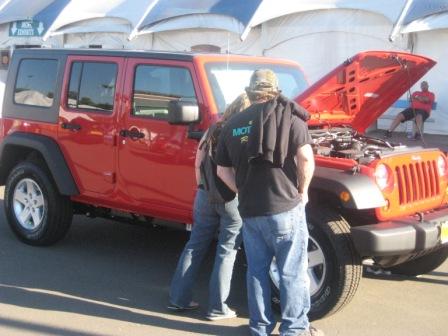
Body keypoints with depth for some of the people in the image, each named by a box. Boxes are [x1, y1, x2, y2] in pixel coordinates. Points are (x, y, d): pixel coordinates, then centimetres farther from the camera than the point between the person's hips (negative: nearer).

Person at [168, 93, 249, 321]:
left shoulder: (213, 130, 9)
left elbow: (198, 162, 12)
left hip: (206, 194, 5)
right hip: (233, 198, -5)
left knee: (195, 245, 14)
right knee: (226, 251, 4)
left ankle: (179, 298, 18)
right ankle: (217, 307, 8)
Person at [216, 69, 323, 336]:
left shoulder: (233, 125, 12)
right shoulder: (287, 115, -2)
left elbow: (223, 171, 14)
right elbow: (306, 157, -14)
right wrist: (302, 191, -1)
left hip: (249, 211, 5)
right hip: (285, 207, -4)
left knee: (257, 270, 15)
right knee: (293, 271, 6)